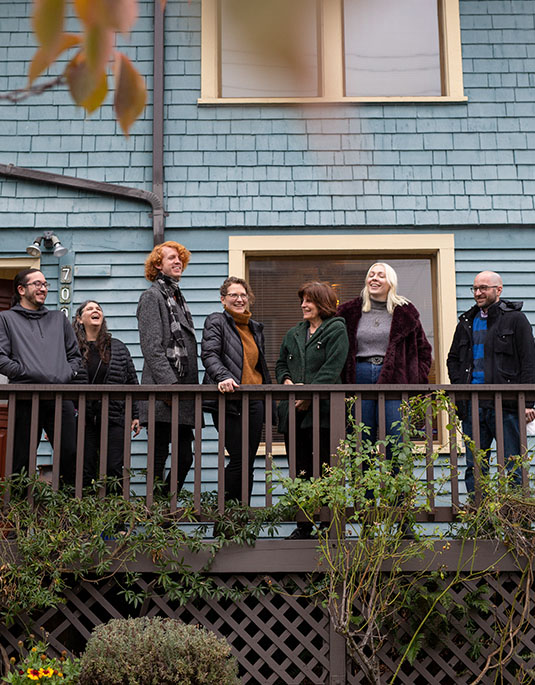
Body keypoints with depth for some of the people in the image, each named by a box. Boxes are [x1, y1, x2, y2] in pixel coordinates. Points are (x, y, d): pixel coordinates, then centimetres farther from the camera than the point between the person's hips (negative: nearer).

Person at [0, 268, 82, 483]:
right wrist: (27, 373, -9)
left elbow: (75, 354, 26)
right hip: (26, 397, -3)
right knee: (22, 459, -1)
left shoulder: (59, 318, 26)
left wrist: (69, 373, 7)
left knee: (71, 455, -3)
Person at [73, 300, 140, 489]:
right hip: (83, 419, -1)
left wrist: (135, 415, 8)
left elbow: (131, 382, 13)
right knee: (85, 472, 1)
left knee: (114, 471, -2)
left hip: (114, 418, 1)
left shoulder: (118, 348, 11)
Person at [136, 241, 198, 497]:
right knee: (159, 457, -6)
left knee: (185, 457, 7)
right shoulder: (152, 296, -2)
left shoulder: (178, 298, 24)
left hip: (183, 394, 8)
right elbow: (151, 347, -13)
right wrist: (170, 384, -22)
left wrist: (192, 388, 15)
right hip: (162, 393, -8)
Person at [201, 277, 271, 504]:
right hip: (228, 399, -6)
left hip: (254, 400, 6)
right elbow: (209, 353, -14)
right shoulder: (216, 321, 2)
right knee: (239, 460, -10)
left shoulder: (255, 328, 20)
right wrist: (223, 376, -32)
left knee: (248, 463, 6)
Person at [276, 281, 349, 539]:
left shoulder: (336, 330, 1)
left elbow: (332, 369, -9)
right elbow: (280, 364, 25)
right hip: (293, 411, 6)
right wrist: (286, 381, 3)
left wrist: (310, 395, -15)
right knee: (300, 471, 6)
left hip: (322, 410, -6)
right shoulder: (293, 334, 21)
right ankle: (303, 525, 13)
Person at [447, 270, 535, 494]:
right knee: (474, 466, 6)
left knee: (513, 465, -1)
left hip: (506, 403, -4)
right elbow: (453, 359, 25)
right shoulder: (467, 322, 18)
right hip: (473, 405, 5)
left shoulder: (515, 319, 3)